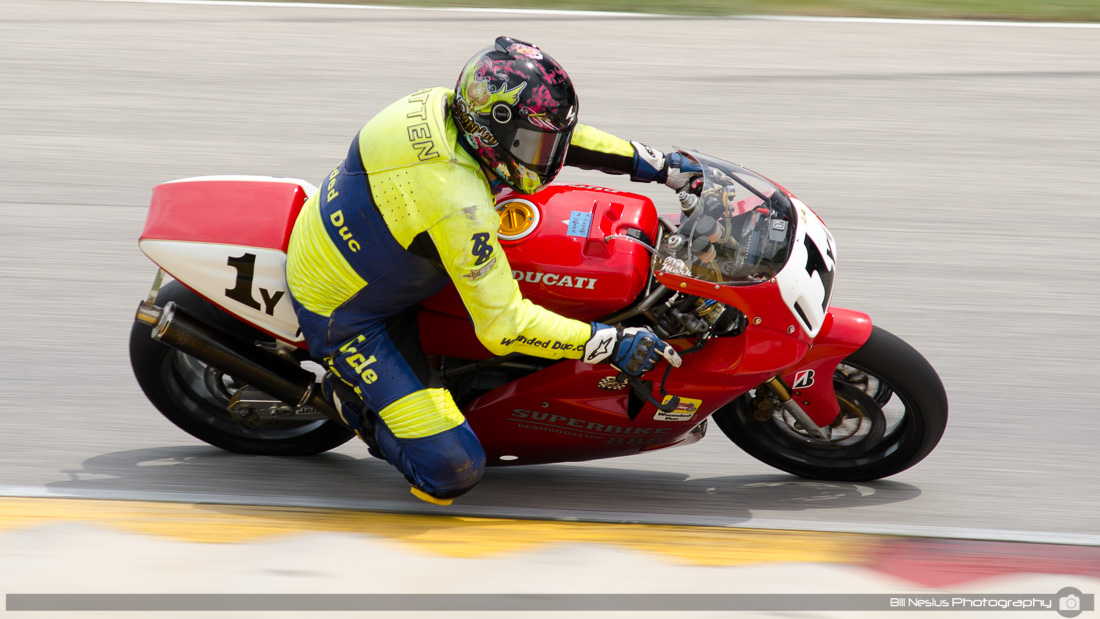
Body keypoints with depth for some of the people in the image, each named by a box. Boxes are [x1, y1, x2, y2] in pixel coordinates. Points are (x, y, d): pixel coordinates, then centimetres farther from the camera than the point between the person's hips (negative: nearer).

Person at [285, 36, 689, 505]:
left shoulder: (444, 106, -12)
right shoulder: (458, 206, -36)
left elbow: (549, 134, 6)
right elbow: (503, 326, -31)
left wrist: (657, 166, 7)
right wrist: (610, 344, -27)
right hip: (345, 316, -9)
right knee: (453, 470, -15)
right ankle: (354, 398, 8)